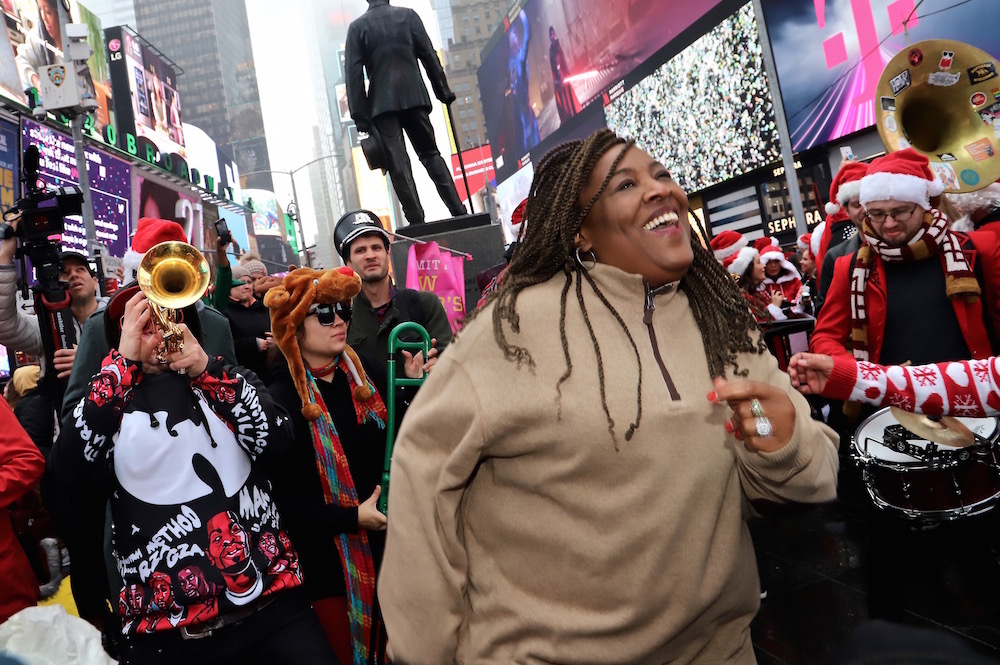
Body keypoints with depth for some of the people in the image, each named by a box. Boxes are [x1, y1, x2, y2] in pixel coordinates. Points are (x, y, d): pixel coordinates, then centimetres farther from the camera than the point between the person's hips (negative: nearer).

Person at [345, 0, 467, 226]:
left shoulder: (357, 26, 4)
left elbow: (354, 72, -2)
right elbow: (429, 55, 4)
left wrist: (359, 115, -2)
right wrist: (444, 92, 8)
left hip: (382, 103, -2)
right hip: (414, 97, 2)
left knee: (398, 163, -2)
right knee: (430, 153, 10)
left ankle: (416, 220, -7)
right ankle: (458, 211, 1)